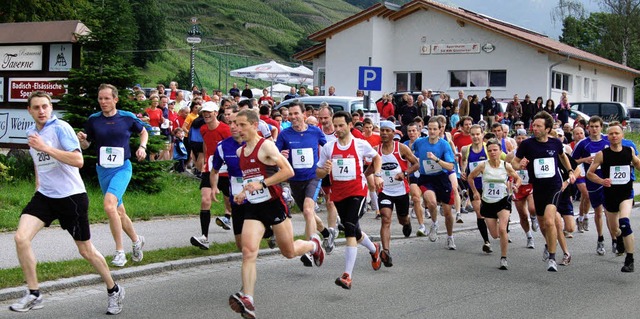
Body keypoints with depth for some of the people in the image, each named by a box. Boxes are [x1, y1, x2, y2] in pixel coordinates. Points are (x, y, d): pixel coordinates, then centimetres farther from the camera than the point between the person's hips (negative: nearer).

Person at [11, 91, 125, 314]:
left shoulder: (60, 128, -14)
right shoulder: (31, 132, 8)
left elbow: (78, 160, -26)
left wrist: (45, 147, -29)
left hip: (71, 196, -6)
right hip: (44, 196, 6)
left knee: (86, 251, 4)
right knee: (21, 237, -16)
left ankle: (114, 291, 26)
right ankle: (33, 295, -4)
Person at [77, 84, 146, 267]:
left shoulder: (128, 118, -3)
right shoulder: (93, 120, 1)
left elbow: (143, 132, 16)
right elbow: (86, 145, 10)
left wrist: (142, 147, -2)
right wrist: (81, 140, -12)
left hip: (122, 168, -4)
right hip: (103, 170, 4)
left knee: (109, 205, -25)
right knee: (119, 212, 13)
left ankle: (120, 252, -15)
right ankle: (136, 240, 38)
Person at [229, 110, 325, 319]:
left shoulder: (266, 146, -12)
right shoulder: (240, 152, 11)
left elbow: (288, 171, -19)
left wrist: (262, 184, -24)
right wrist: (244, 193, 11)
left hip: (274, 204, -5)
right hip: (253, 207, 5)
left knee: (289, 252, 10)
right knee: (248, 252, -14)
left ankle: (314, 244, 44)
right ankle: (248, 301, -20)